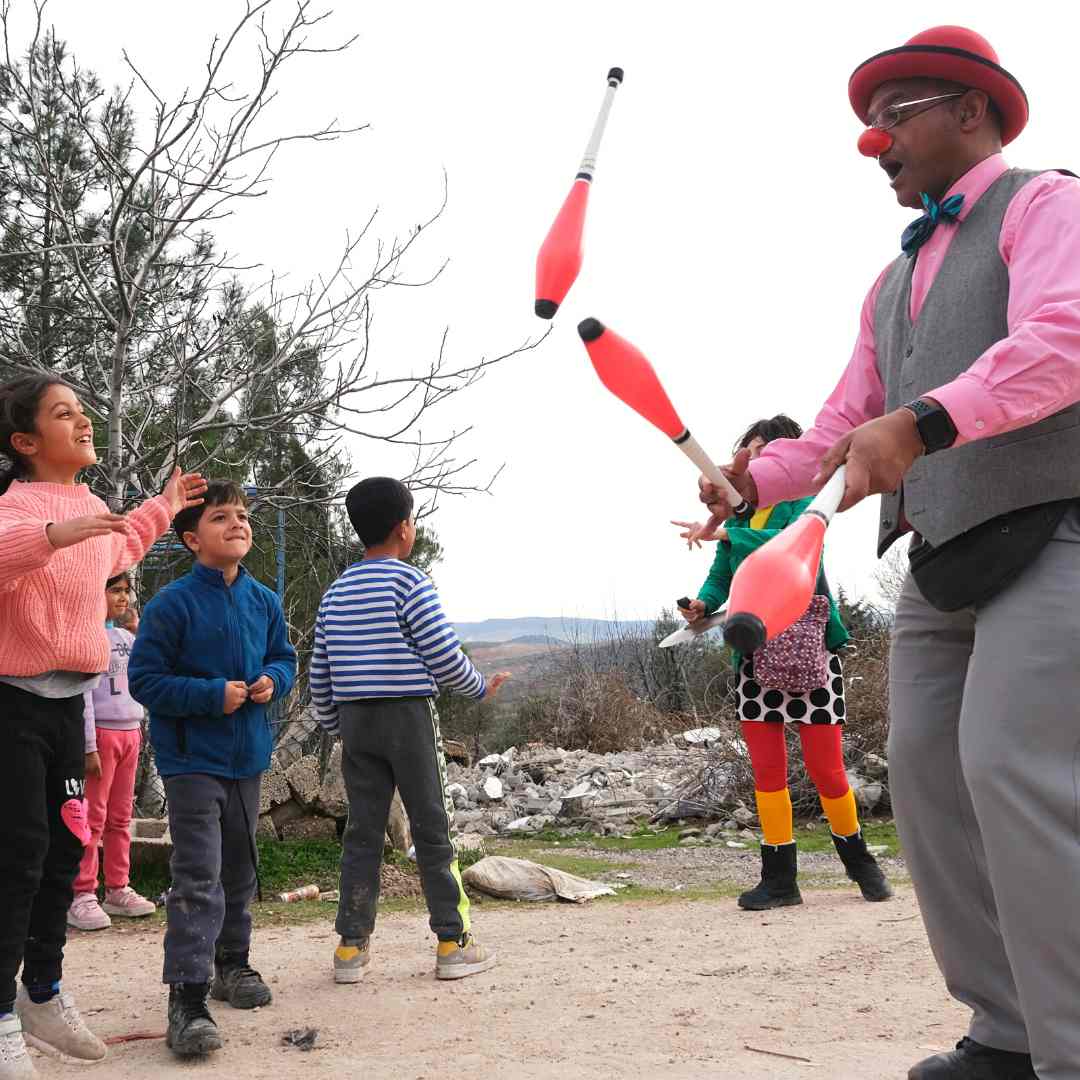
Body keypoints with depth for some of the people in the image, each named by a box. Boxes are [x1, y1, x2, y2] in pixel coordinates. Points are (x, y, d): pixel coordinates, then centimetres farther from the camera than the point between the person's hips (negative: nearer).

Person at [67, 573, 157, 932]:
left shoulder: (127, 636, 15)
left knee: (120, 818, 10)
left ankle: (117, 889, 17)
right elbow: (82, 694, -13)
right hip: (100, 731, -7)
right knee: (93, 818, -6)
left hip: (130, 731, 7)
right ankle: (82, 896, -3)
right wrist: (88, 747, -17)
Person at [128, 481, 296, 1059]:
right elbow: (144, 678, -13)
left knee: (239, 869, 18)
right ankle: (187, 999, -11)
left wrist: (273, 679, -6)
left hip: (247, 756, 6)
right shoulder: (173, 604, -14)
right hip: (192, 759, -6)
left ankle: (232, 963, 35)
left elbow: (284, 657, 17)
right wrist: (212, 695, -21)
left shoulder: (263, 601, 4)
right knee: (198, 880, -13)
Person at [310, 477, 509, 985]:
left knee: (363, 831, 8)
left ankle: (351, 946, 8)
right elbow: (444, 657, -11)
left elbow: (320, 675, 13)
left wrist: (335, 727, 23)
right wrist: (480, 687, 7)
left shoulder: (336, 592, 12)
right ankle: (453, 942, 5)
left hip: (355, 719, 6)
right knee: (432, 828, 1)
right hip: (408, 715, -5)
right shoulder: (409, 582, -8)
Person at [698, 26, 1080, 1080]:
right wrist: (753, 480, 2)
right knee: (925, 775, 2)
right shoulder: (893, 283, 25)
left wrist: (920, 423, -32)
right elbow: (838, 433, 21)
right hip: (942, 562, 8)